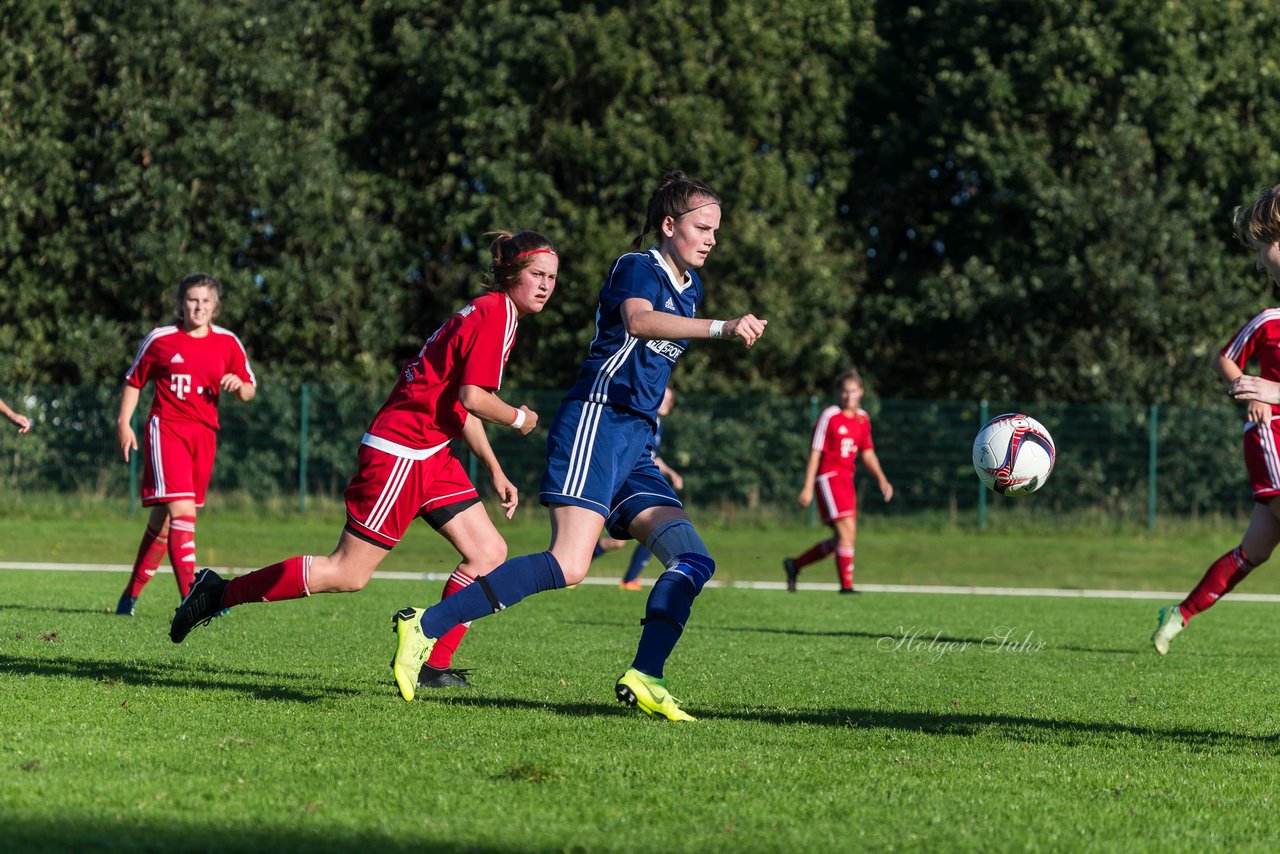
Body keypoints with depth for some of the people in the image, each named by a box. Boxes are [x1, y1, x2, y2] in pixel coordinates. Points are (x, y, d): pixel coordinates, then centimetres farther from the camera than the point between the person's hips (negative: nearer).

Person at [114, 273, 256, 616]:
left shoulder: (227, 343, 5)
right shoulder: (160, 339, -1)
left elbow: (249, 391, 11)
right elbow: (133, 381, 10)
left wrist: (239, 386, -12)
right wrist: (123, 422, 0)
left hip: (204, 433, 4)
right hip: (166, 430, -4)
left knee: (164, 518, 12)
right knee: (182, 510, -19)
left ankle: (132, 595, 25)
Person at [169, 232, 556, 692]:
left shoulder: (489, 314, 17)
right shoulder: (495, 314, -13)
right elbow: (473, 397, -23)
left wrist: (495, 471, 22)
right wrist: (518, 418, -4)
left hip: (430, 456, 10)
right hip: (400, 451, -10)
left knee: (489, 552, 3)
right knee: (349, 574, -7)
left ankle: (434, 665, 5)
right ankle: (220, 592, 1)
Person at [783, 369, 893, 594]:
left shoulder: (863, 419, 12)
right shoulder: (829, 417, -9)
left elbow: (867, 453, 21)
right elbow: (815, 452, -9)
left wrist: (881, 479, 8)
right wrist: (808, 487, -13)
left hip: (846, 480, 8)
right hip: (828, 477, -8)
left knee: (843, 539, 9)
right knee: (846, 532, -15)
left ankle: (795, 565, 24)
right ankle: (846, 585, -11)